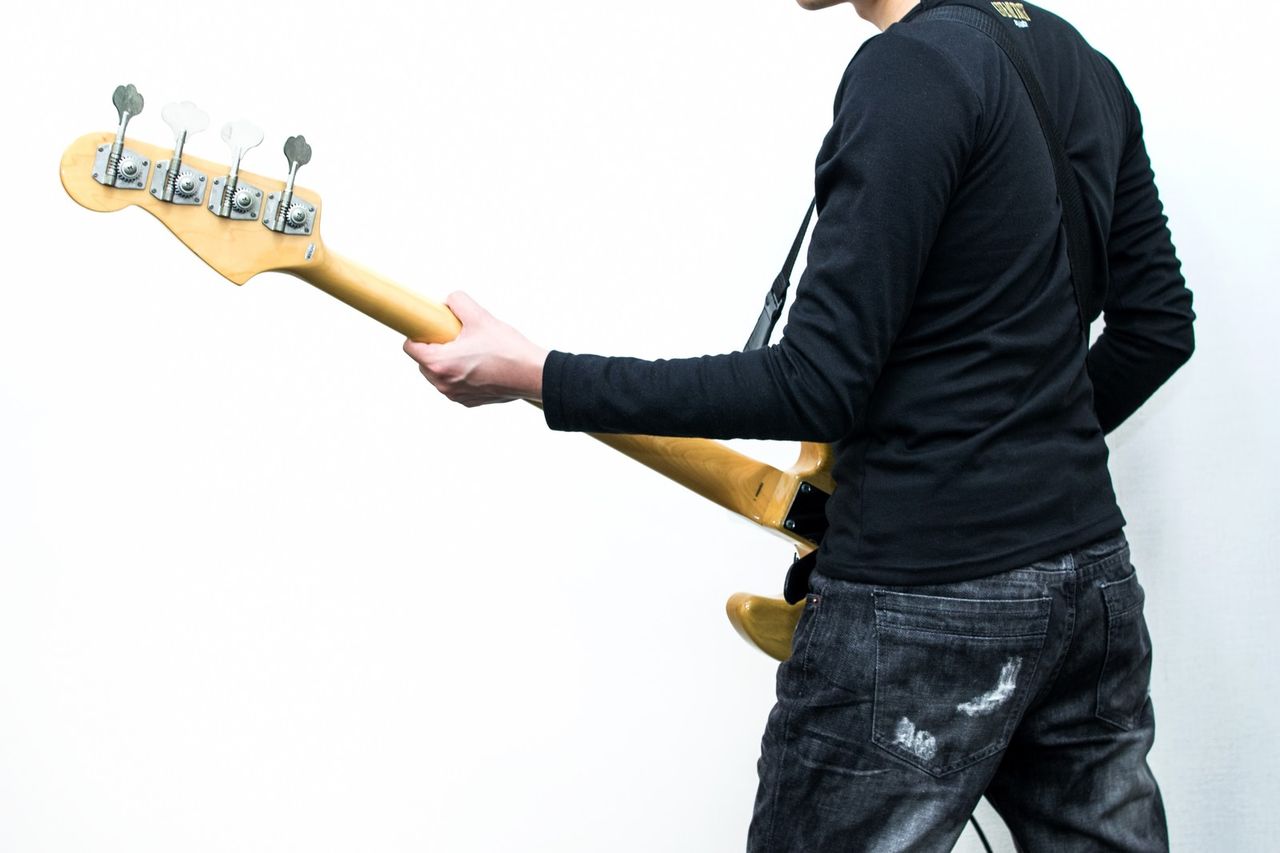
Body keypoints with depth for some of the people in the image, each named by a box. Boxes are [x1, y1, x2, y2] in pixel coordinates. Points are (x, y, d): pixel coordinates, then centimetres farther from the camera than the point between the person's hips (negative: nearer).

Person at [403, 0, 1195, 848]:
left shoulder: (910, 69, -16)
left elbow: (819, 385, -19)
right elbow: (1160, 327, 16)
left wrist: (533, 376, -16)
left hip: (927, 598, -8)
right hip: (1092, 574, 9)